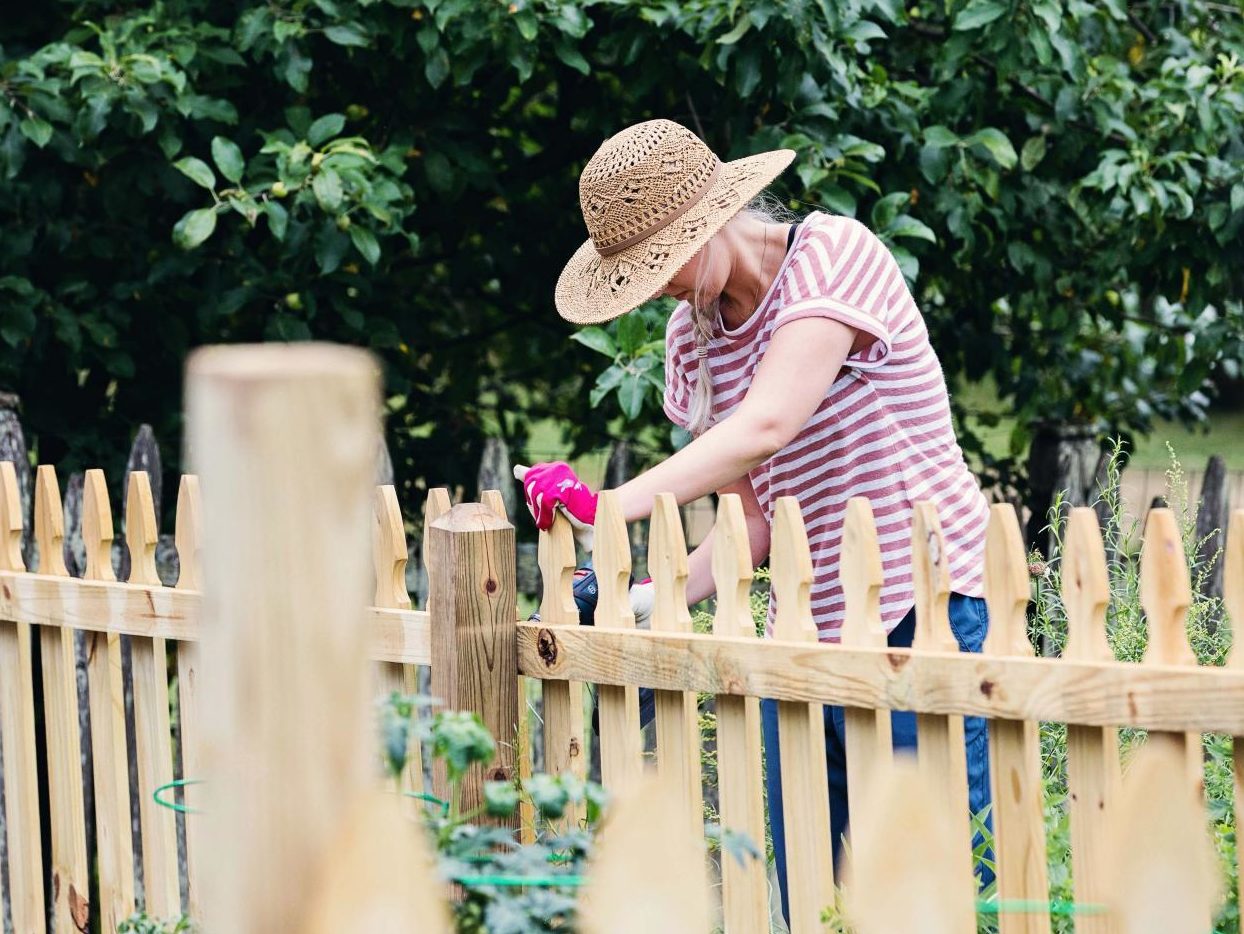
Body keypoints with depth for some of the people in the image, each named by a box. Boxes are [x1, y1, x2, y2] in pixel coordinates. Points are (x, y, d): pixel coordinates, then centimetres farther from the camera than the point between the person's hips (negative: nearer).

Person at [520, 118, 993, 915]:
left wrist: (610, 504, -27)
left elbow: (766, 427, -24)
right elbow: (752, 518, 9)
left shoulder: (834, 255, -11)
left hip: (928, 609, -6)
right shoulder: (694, 336, 10)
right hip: (809, 633, 7)